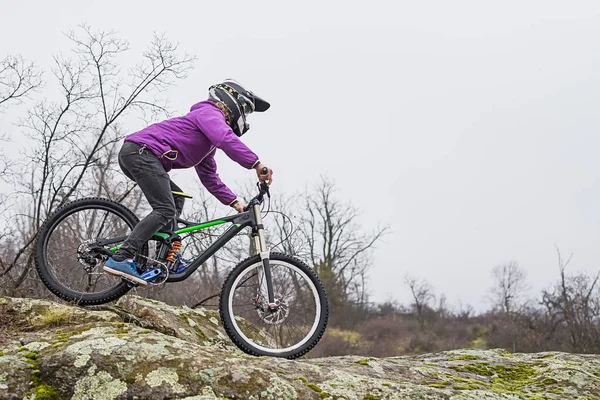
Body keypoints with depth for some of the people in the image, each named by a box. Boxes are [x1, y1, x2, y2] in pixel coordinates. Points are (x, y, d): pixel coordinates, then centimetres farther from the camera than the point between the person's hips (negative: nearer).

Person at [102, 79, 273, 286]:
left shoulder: (209, 139, 30)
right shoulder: (210, 112, -1)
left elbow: (209, 177, 29)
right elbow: (226, 139, -23)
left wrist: (234, 201, 21)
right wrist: (256, 164, -30)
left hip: (133, 153, 11)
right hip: (142, 151, -11)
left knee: (176, 198, 17)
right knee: (166, 210, -15)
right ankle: (120, 258, -23)